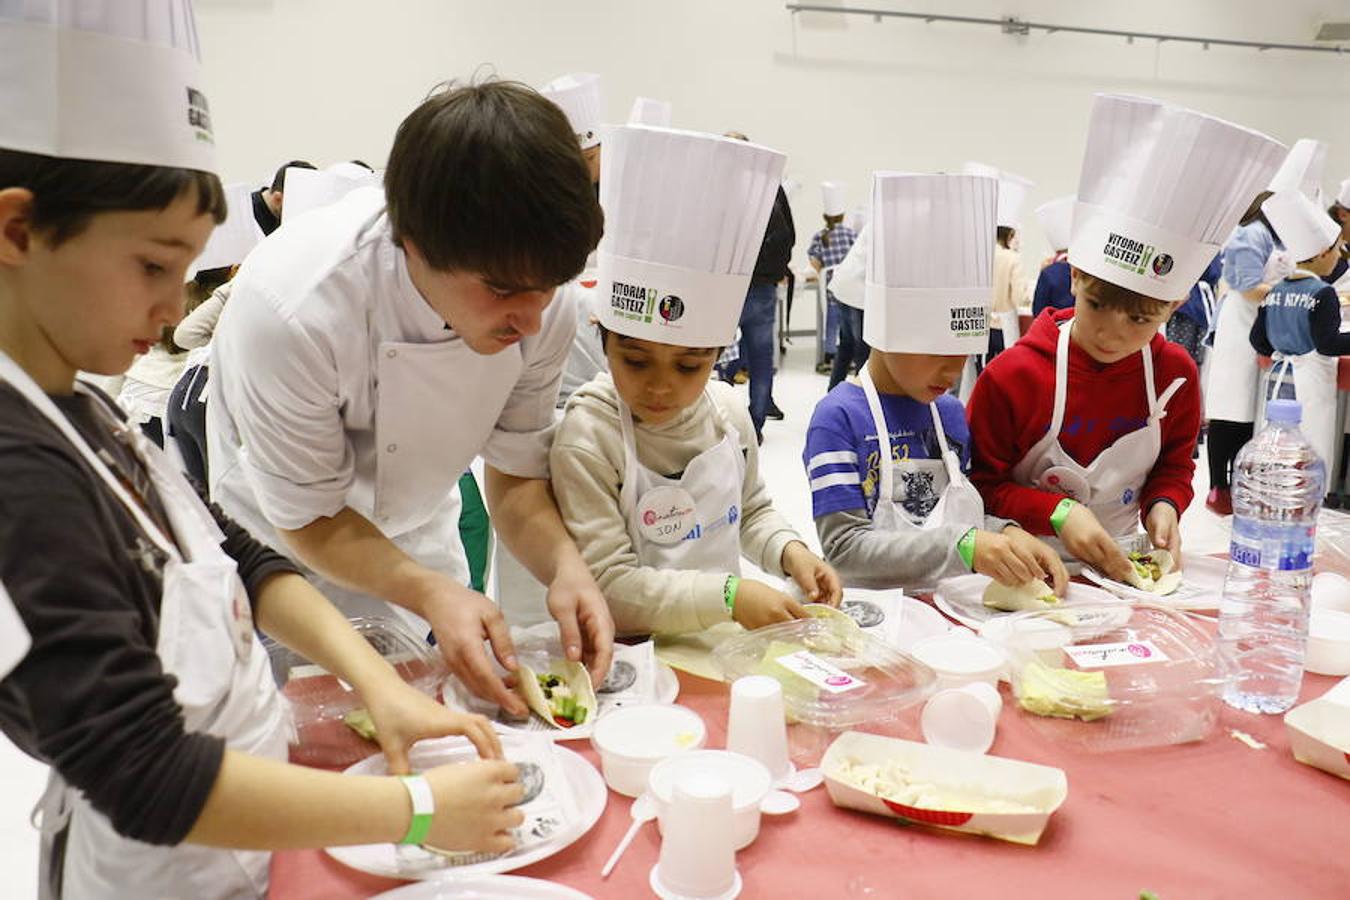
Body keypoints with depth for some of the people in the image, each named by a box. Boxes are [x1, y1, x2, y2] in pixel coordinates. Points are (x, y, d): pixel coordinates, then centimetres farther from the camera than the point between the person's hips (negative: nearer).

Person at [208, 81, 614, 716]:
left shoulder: (541, 309, -23)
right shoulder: (289, 308, -37)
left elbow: (515, 475, -10)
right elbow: (310, 516, -23)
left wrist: (564, 566, -29)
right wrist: (429, 592, -38)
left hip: (417, 536, 4)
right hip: (286, 555, -4)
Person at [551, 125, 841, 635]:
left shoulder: (727, 411, 0)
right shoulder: (587, 438, -17)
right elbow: (607, 585, -18)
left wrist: (788, 551, -2)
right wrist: (728, 596, -25)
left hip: (725, 641, 5)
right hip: (634, 654, -4)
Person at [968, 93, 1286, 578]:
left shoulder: (1176, 374, -2)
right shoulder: (1013, 374, -14)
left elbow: (1175, 464, 15)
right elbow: (981, 483, -7)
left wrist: (1163, 505, -6)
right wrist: (1056, 514, -20)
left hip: (1120, 564, 6)